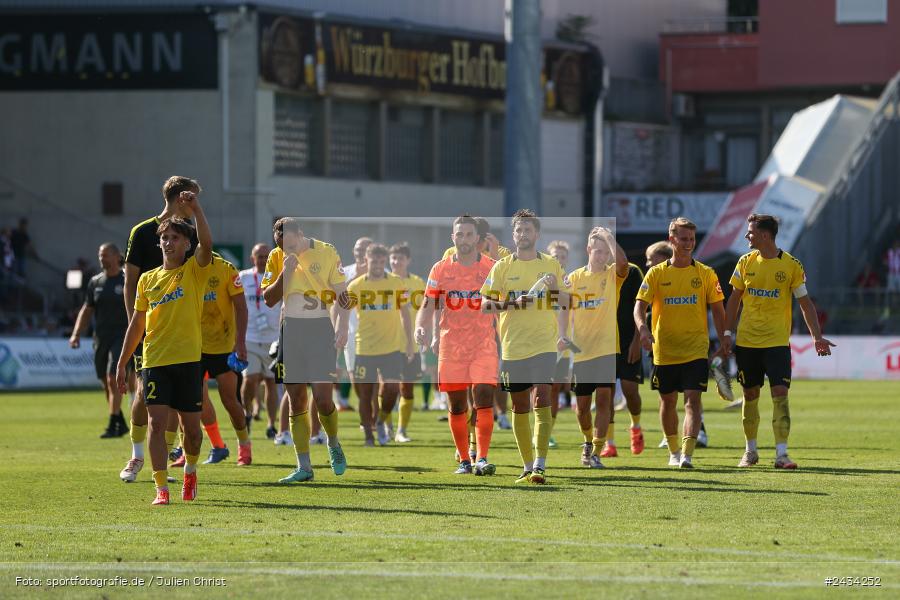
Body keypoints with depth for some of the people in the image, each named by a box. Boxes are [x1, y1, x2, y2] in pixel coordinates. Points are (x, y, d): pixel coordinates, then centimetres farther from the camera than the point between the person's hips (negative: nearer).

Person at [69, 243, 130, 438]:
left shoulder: (127, 281, -3)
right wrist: (76, 334, 5)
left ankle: (113, 425, -15)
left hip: (121, 336, -6)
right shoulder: (95, 282, 11)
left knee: (113, 379, -17)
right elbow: (87, 309, 16)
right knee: (106, 384, 9)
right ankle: (121, 424, 23)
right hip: (100, 338, 6)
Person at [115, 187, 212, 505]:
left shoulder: (194, 270, 2)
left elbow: (206, 244, -19)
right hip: (154, 360, 2)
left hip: (188, 359, -2)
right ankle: (161, 488, -11)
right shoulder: (148, 279, 11)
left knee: (191, 426, 6)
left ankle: (190, 470, 35)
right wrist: (122, 362, 14)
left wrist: (195, 209, -26)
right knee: (157, 422, -10)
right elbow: (137, 323, 16)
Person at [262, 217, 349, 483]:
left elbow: (341, 294, 1)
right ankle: (303, 466, 3)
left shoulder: (327, 253, -3)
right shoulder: (277, 257, 5)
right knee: (296, 400, 1)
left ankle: (334, 445, 20)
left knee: (322, 397, -10)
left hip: (320, 328, -3)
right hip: (290, 329, 3)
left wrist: (342, 327, -10)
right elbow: (268, 299, 2)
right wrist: (286, 272, -11)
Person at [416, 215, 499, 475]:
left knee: (484, 399, -16)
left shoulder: (493, 268, 2)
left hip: (484, 345, -2)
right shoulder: (440, 270, 4)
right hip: (451, 346, 2)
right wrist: (421, 328, -15)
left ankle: (482, 458, -18)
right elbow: (428, 307, 5)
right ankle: (464, 460, 14)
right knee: (456, 405, 4)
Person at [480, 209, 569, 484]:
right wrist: (511, 304, -17)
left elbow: (565, 302, 14)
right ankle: (527, 466, 18)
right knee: (519, 405, 7)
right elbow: (485, 304, 1)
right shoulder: (502, 267, 5)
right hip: (513, 345, 1)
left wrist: (555, 288, -8)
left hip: (544, 344, -1)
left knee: (542, 399, -15)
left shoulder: (551, 265, 8)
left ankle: (540, 466, -18)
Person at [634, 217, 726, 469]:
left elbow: (717, 310, 6)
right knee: (668, 401, 13)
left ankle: (687, 454, -22)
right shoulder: (656, 273, 2)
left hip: (696, 351, -2)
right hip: (664, 351, 2)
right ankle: (673, 451, 30)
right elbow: (640, 306, -5)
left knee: (692, 399, -15)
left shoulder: (705, 274, 2)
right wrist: (643, 328, -25)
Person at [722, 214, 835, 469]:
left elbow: (805, 302, 0)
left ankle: (781, 454, -12)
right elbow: (735, 299, 13)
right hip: (746, 341, 3)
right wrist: (727, 332, 6)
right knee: (750, 395, 8)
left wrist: (817, 336, -8)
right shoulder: (746, 262, 5)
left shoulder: (791, 265, -4)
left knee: (780, 395, -13)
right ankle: (750, 451, 21)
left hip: (777, 341, -3)